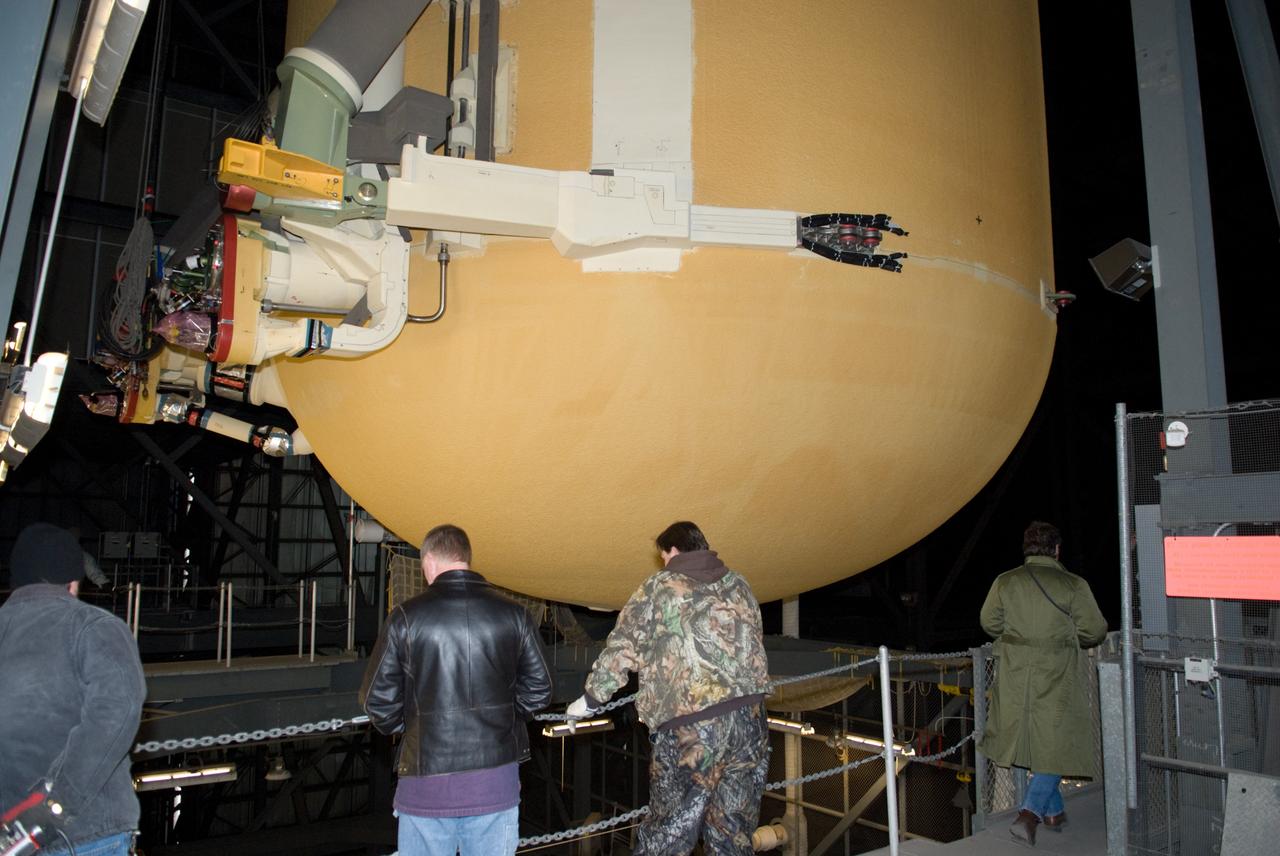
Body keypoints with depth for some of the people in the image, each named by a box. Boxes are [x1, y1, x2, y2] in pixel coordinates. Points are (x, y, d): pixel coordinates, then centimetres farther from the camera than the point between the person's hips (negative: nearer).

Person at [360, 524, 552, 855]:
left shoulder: (407, 617, -9)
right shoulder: (513, 614, -2)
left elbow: (378, 699, -5)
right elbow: (538, 688, 2)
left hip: (427, 781, -2)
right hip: (497, 780, 2)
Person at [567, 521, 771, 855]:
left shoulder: (658, 588, 3)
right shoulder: (739, 586, 15)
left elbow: (620, 650, 3)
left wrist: (590, 700, 15)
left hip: (688, 728, -4)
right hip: (750, 719, 4)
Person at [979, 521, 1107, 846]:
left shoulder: (1005, 582, 0)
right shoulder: (1073, 585, -7)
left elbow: (989, 622, 3)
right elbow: (1094, 631, -4)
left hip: (1016, 678, 4)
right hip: (1056, 679, -4)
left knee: (1035, 742, 18)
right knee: (1056, 746, 6)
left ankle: (1053, 811, 32)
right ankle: (1030, 813, -7)